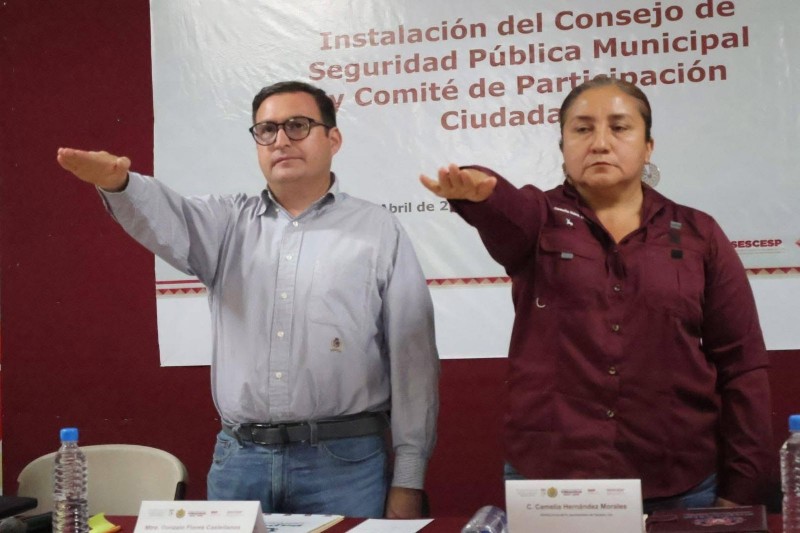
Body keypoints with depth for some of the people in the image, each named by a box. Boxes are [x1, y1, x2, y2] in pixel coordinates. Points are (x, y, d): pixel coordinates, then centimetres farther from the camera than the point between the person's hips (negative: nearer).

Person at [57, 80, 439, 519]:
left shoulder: (379, 231, 3)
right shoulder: (229, 222, 11)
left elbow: (412, 358, 0)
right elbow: (168, 221, -11)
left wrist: (408, 480, -3)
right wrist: (117, 183, -34)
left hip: (344, 461, -2)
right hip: (238, 459, 3)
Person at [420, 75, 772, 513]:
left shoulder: (699, 235, 5)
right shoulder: (539, 219, 3)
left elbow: (741, 364, 3)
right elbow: (505, 209, -22)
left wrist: (742, 487, -1)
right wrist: (478, 191, -45)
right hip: (546, 478, -1)